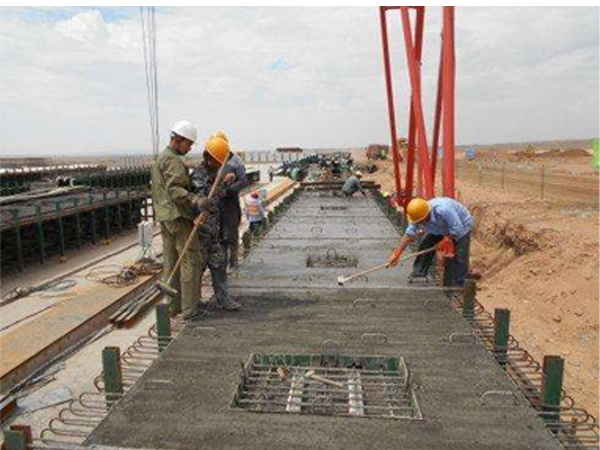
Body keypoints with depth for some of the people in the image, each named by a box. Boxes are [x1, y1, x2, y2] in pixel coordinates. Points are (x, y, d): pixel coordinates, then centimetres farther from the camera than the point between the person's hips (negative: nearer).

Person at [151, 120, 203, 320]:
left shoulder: (158, 159, 19)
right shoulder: (172, 160, -13)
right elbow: (174, 189, -26)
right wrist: (195, 200, -36)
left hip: (164, 217, 10)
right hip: (179, 216, -10)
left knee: (170, 263, 12)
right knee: (190, 261, -4)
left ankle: (172, 305, 20)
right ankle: (189, 308, -1)